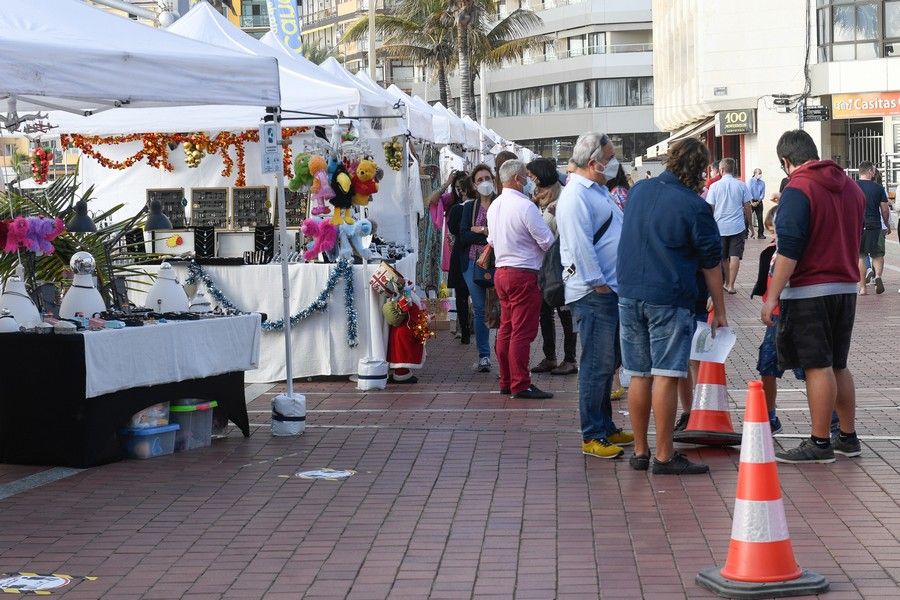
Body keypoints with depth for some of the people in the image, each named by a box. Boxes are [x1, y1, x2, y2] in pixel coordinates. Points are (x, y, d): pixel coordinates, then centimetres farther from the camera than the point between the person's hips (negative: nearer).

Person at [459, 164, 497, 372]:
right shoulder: (469, 207, 12)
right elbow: (464, 236, 0)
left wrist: (481, 230, -8)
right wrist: (490, 237, -9)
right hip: (474, 262, 3)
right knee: (480, 310, 5)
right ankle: (483, 355, 10)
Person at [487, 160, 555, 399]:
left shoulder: (495, 206, 9)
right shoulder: (525, 206, -17)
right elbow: (547, 241, -14)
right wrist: (548, 221, 6)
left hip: (501, 270, 9)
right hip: (523, 274, -9)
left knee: (506, 329, 14)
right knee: (522, 332, -5)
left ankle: (506, 381, 20)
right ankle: (520, 385, -4)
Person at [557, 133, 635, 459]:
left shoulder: (598, 191, 18)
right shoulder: (576, 196, -14)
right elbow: (580, 246, -21)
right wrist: (599, 285, -19)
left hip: (611, 290, 10)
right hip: (593, 294, -10)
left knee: (608, 362, 16)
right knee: (597, 365, -7)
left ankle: (606, 428, 25)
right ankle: (592, 437, -1)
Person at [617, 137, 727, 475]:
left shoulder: (638, 191, 8)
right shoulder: (693, 207, -10)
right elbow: (711, 264, -4)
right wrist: (719, 311, 4)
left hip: (629, 294, 6)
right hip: (669, 299, -6)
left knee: (638, 376, 11)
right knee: (666, 377, -4)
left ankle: (640, 452, 18)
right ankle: (664, 457, -2)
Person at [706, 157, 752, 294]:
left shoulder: (715, 186, -4)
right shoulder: (741, 185, -2)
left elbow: (710, 207, -2)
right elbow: (747, 206, 2)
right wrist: (748, 222, 14)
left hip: (720, 226, 1)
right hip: (738, 226, 0)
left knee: (723, 257, 15)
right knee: (735, 256, -1)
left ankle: (727, 282, 28)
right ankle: (731, 285, -6)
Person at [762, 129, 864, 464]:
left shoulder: (798, 190, -13)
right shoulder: (851, 187, 12)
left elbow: (789, 250, -19)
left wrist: (772, 296, -18)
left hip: (810, 291, -8)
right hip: (846, 287, 8)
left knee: (817, 367, -4)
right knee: (838, 366, 16)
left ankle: (820, 445, 1)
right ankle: (848, 438, 21)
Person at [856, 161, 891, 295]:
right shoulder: (878, 187, 1)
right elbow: (885, 210, 3)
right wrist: (887, 225, 18)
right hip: (875, 225, 0)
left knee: (860, 256, 6)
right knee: (877, 254, 11)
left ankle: (862, 287, 4)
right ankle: (878, 275, -16)